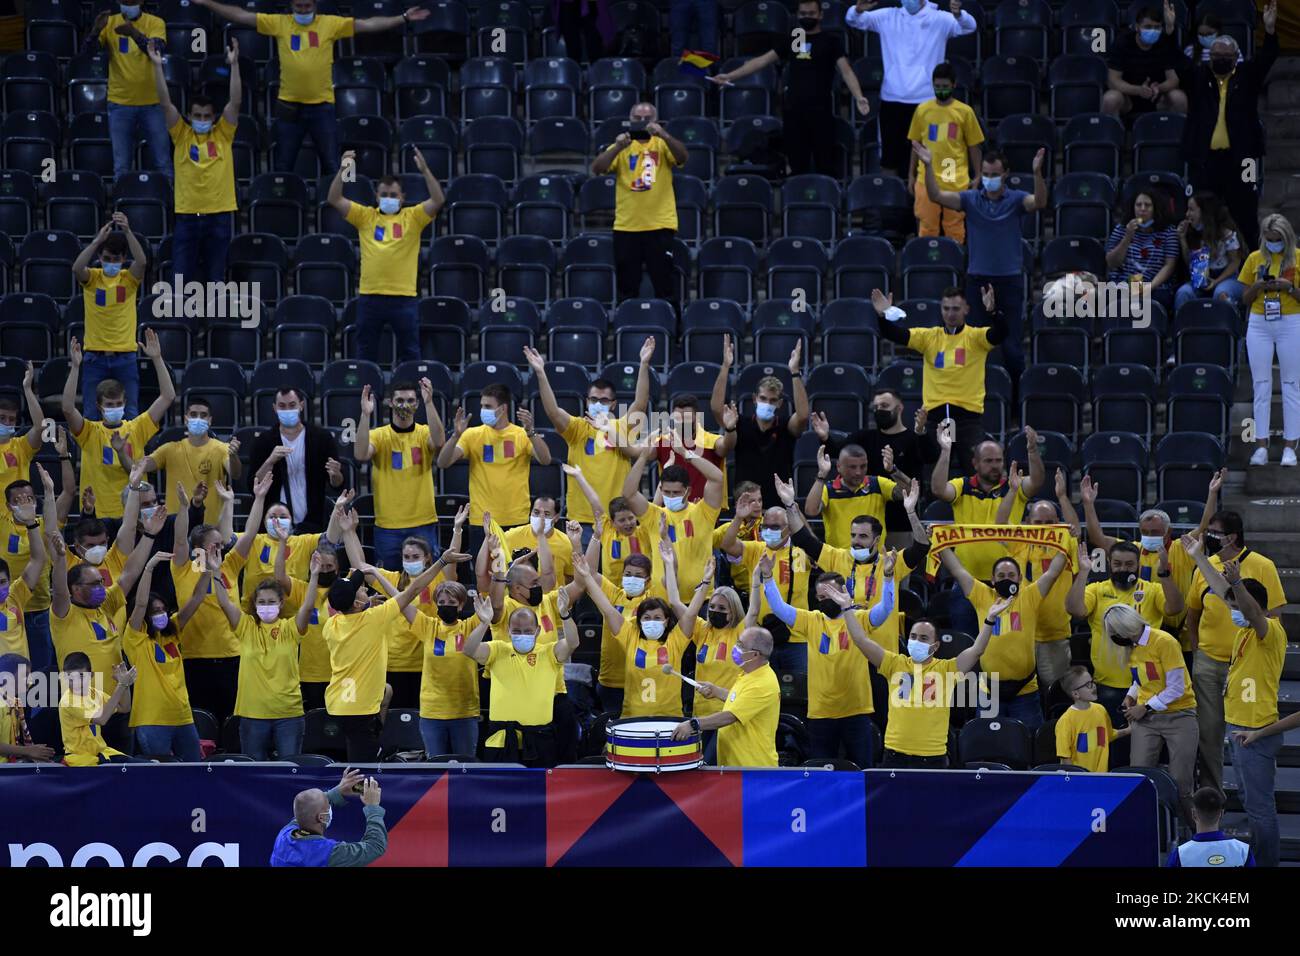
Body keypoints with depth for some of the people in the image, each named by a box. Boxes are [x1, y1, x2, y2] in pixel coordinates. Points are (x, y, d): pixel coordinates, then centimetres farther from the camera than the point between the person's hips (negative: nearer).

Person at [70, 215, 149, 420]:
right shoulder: (92, 278, 1)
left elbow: (142, 262, -20)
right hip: (95, 356, 0)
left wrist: (127, 232, -32)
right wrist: (98, 240, -29)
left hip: (125, 356, 0)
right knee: (91, 415, 2)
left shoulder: (129, 279, 0)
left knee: (130, 414, 2)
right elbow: (76, 268, -21)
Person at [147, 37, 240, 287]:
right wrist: (157, 66, -12)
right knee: (182, 277, 0)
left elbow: (235, 101, -5)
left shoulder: (223, 135, 4)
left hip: (219, 213, 0)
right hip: (186, 213, 0)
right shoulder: (181, 135, 3)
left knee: (215, 277, 5)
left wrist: (234, 64, -14)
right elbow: (165, 102, -4)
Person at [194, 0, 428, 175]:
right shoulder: (279, 23, 2)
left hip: (321, 104, -1)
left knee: (331, 166, 2)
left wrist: (404, 19, -8)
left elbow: (368, 25, -2)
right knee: (283, 167, 8)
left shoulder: (331, 24, 0)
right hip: (289, 106, 1)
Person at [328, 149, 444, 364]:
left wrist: (425, 171, -19)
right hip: (370, 296, 2)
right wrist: (342, 171, -13)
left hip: (404, 297, -2)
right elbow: (334, 200, 0)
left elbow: (438, 200, -9)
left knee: (410, 353, 4)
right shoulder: (365, 216, 7)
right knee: (366, 353, 8)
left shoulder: (413, 217, 3)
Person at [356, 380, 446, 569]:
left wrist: (429, 403, -29)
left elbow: (439, 442, -20)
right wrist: (365, 414, -27)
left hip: (423, 524, 0)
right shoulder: (379, 435, 2)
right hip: (387, 526, 0)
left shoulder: (424, 433, 3)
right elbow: (360, 454, -17)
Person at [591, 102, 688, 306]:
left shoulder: (662, 144, 4)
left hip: (660, 225, -2)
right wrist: (617, 147, -20)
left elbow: (682, 157, -15)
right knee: (627, 288, 7)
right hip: (626, 226, 2)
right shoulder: (622, 146, 7)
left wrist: (663, 135, -29)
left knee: (665, 285, 1)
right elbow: (597, 169, -6)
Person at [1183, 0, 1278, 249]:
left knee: (1245, 217, 3)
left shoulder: (1247, 75, 6)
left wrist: (1270, 30, -25)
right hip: (1204, 158, 1)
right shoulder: (1198, 76, 7)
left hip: (1239, 158, -1)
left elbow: (1265, 59, -7)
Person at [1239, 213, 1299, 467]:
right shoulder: (1255, 259, 7)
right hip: (1259, 325, 3)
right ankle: (1261, 446, 4)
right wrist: (1257, 287, -9)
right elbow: (1245, 300, 10)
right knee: (1261, 385, 2)